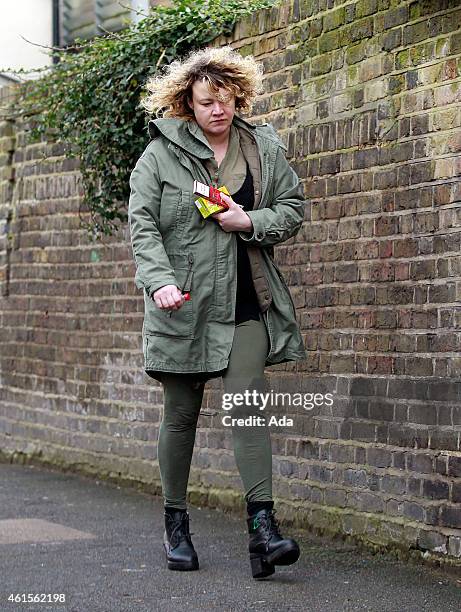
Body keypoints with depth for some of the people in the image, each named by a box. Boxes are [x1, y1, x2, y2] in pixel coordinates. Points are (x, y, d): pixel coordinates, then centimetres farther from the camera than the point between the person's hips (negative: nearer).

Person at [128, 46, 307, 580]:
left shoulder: (264, 148, 7)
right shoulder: (162, 153, -2)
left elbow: (294, 207, 13)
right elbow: (141, 222, -7)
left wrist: (250, 222, -7)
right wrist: (159, 280, -22)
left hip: (246, 300, 1)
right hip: (183, 301, -1)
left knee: (247, 403, -11)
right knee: (181, 413, 7)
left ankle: (262, 525, -12)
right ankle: (175, 523, 22)